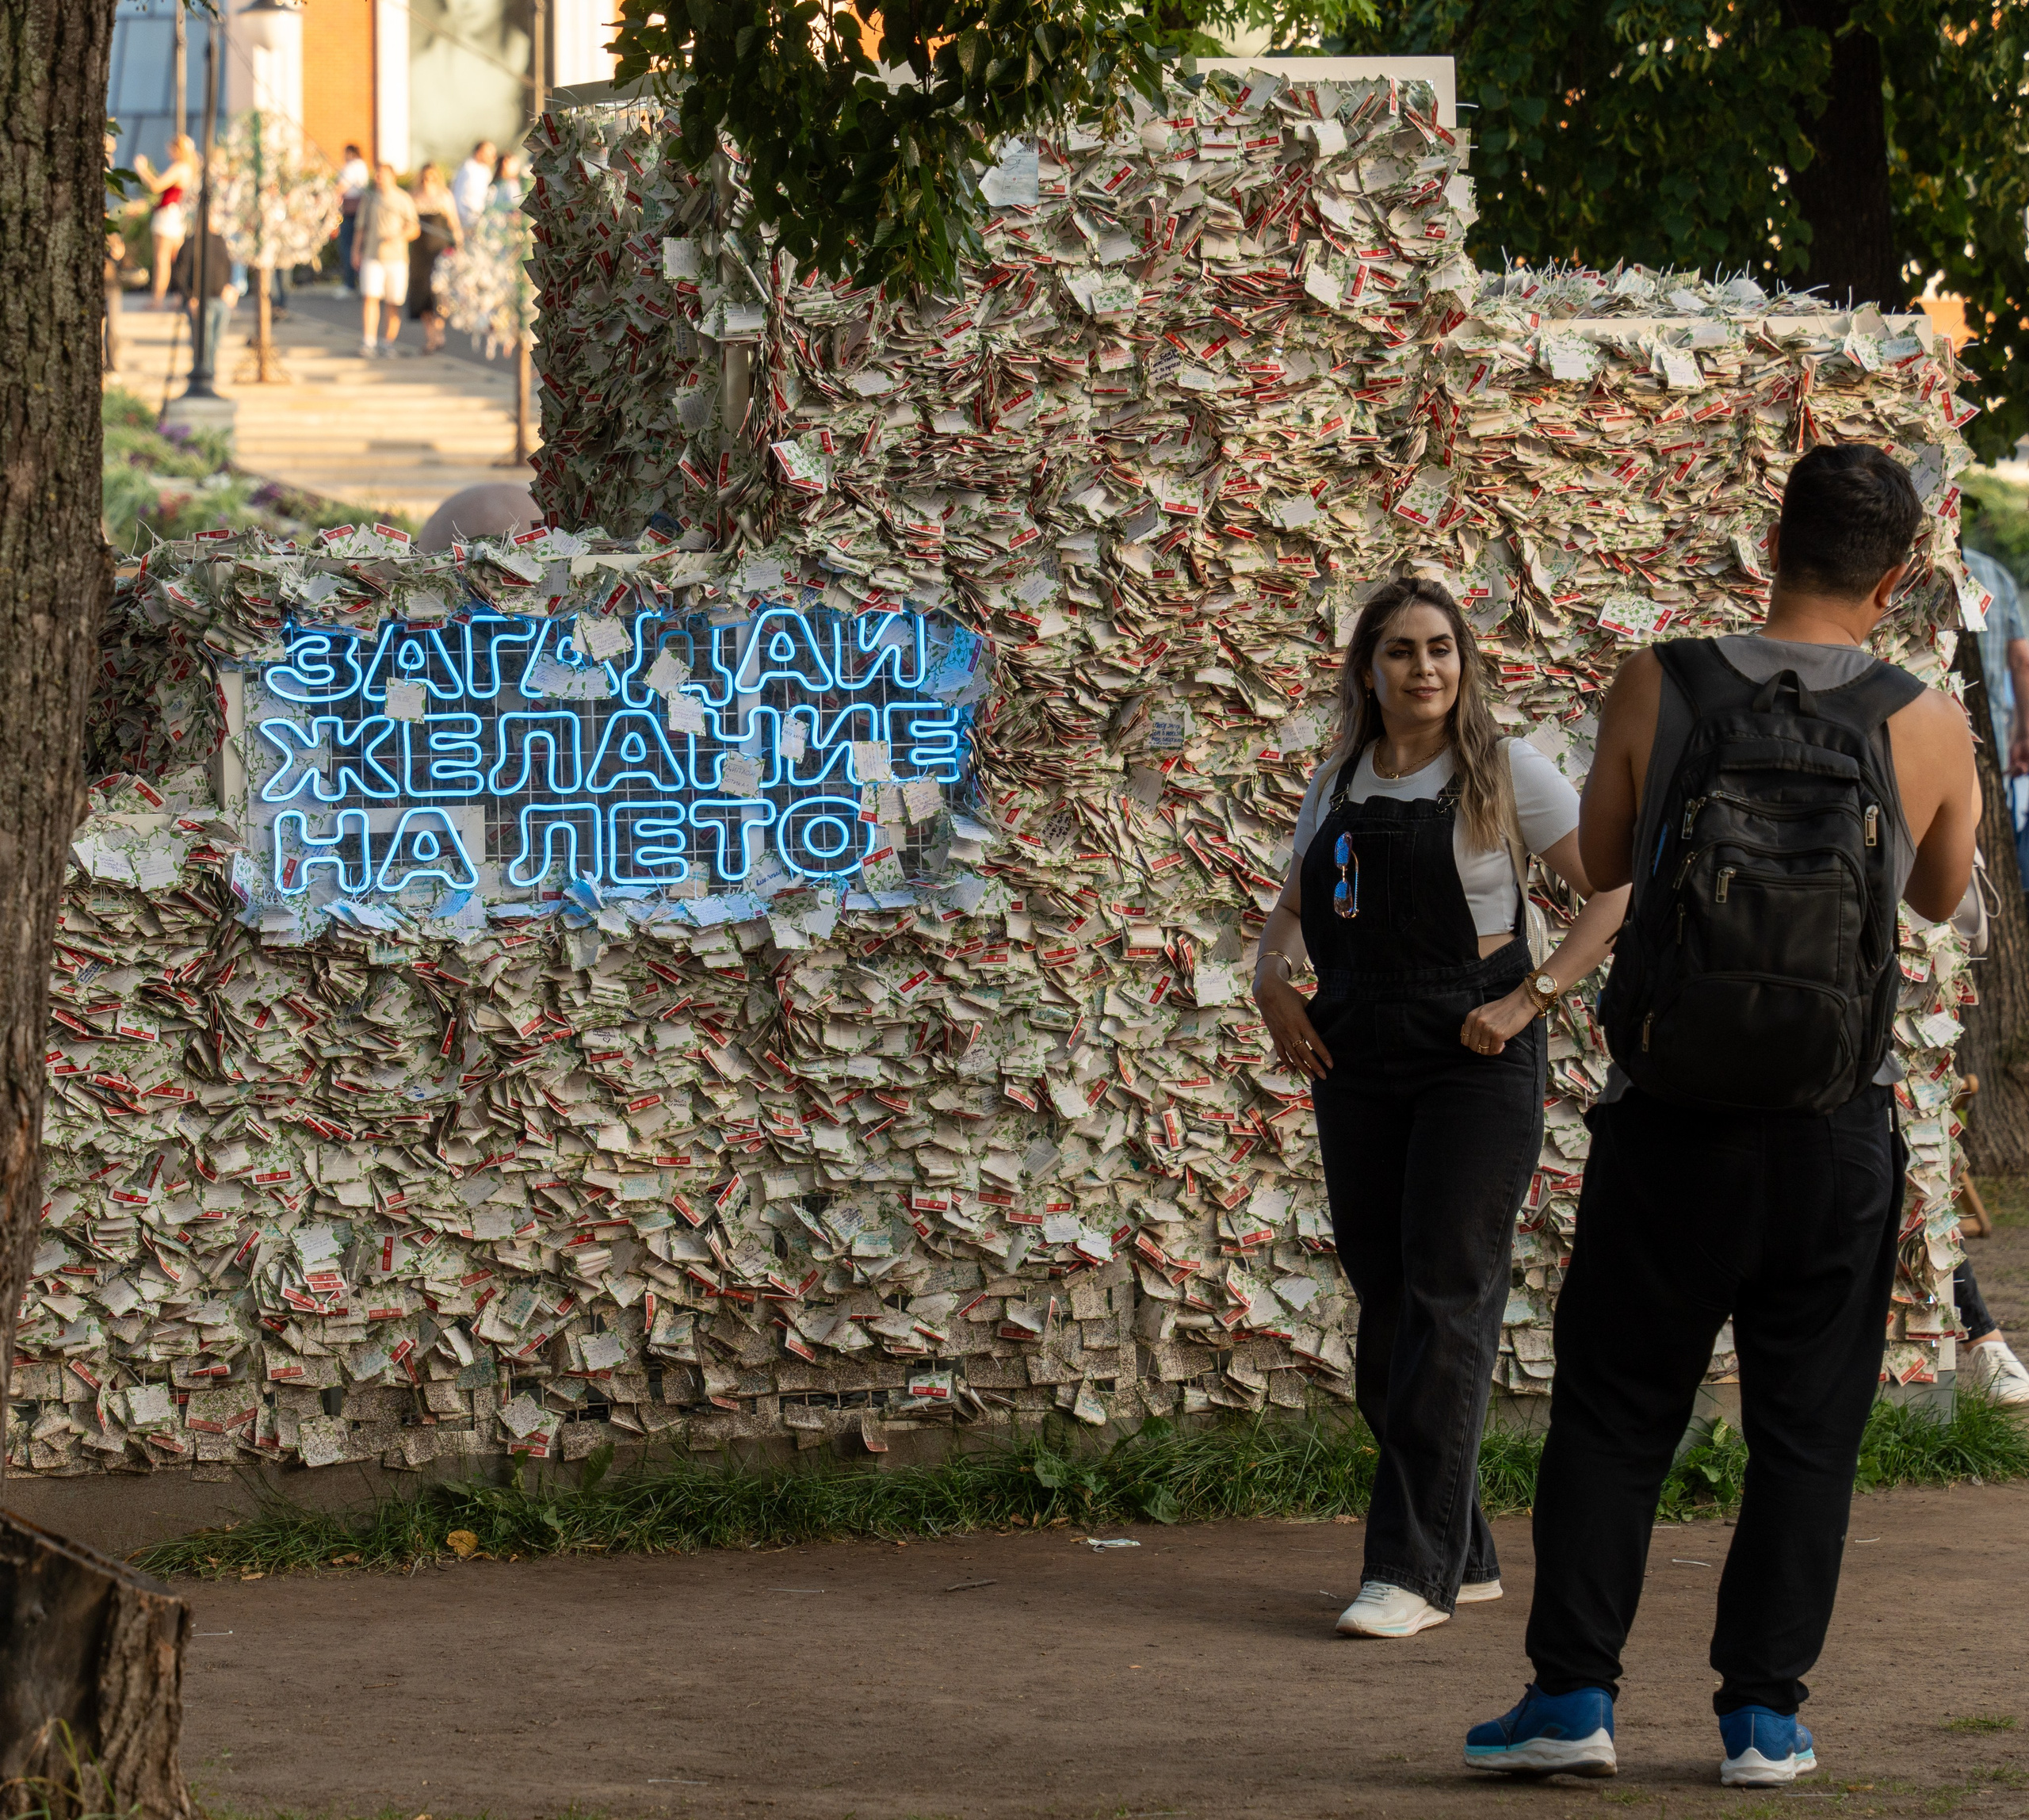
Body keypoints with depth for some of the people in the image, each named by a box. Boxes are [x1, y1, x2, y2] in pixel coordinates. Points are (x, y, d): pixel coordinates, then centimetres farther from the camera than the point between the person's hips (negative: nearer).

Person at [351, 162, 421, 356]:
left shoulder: (403, 200, 2)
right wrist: (356, 251, 8)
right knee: (370, 297, -13)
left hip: (396, 257, -1)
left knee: (394, 303, 3)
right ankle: (368, 342, -18)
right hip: (371, 256, 1)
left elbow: (415, 230, 0)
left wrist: (399, 236, -18)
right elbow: (360, 228, 18)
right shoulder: (368, 199, 11)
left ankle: (389, 342, 15)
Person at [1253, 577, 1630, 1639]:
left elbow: (1614, 892, -5)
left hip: (1474, 1063, -6)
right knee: (1384, 1302, 5)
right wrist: (1273, 987, 4)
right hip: (1357, 1064, 6)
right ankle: (1466, 1558, 14)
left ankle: (1414, 1570, -14)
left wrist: (1531, 999, -13)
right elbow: (1292, 912, 25)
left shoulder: (1505, 773, -1)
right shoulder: (1337, 785, 13)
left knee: (1447, 1295, -11)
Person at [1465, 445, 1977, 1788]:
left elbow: (1603, 860, 9)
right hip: (1835, 1142, 0)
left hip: (1667, 1122, 0)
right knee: (1805, 1429, 10)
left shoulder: (1661, 691, -7)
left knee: (1611, 1413, 10)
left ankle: (1574, 1691, 6)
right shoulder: (1927, 727, -6)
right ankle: (1764, 1713, 9)